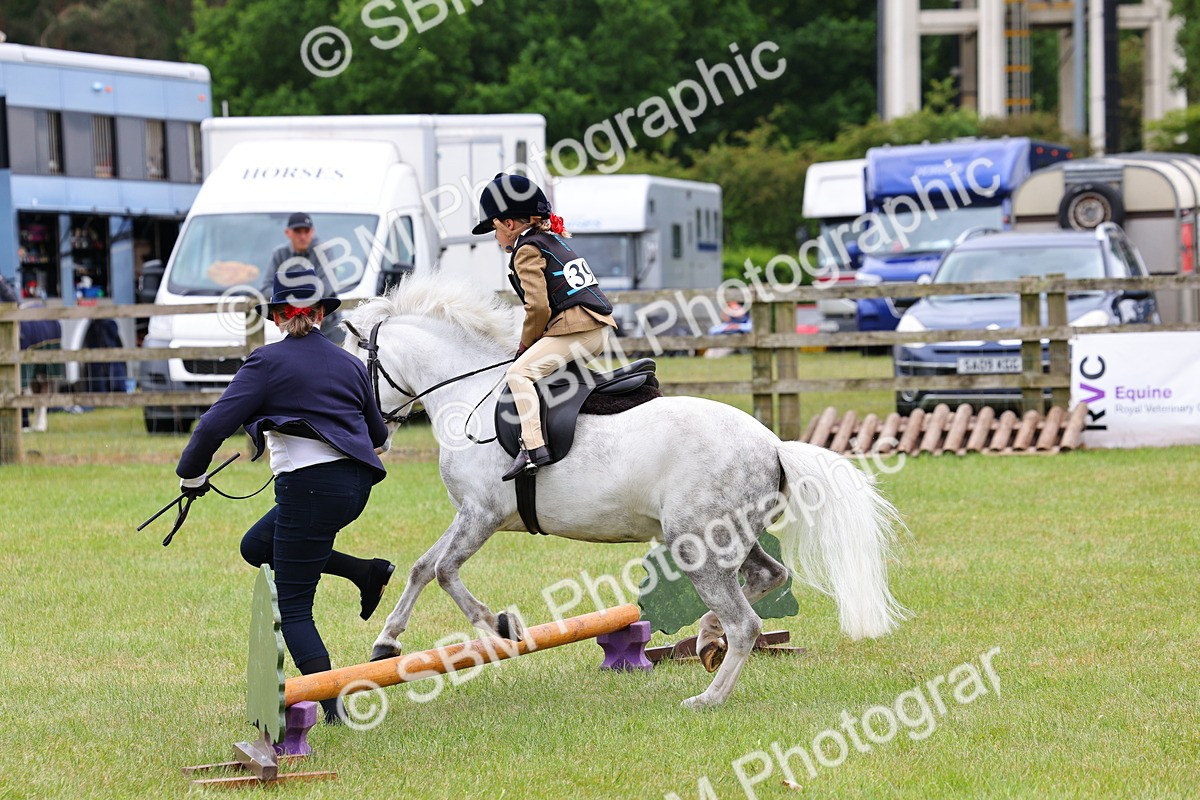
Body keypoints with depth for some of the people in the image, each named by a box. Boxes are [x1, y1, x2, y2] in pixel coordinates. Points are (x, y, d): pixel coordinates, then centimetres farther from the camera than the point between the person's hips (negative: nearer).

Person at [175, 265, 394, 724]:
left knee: (293, 608, 3)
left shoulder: (268, 363, -4)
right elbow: (377, 435, 25)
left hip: (311, 488, -7)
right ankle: (367, 573, 17)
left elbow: (215, 424, -9)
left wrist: (190, 473, 6)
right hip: (356, 486, 7)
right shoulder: (348, 363, 13)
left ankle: (333, 703, -5)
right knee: (257, 547, 26)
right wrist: (373, 445, 50)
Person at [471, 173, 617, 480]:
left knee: (520, 372, -20)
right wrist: (532, 344, 25)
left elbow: (538, 307, -14)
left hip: (574, 326, -11)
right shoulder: (555, 241, 24)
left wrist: (525, 344, 1)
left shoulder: (526, 251, -5)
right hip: (599, 329, 11)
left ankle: (534, 446, -35)